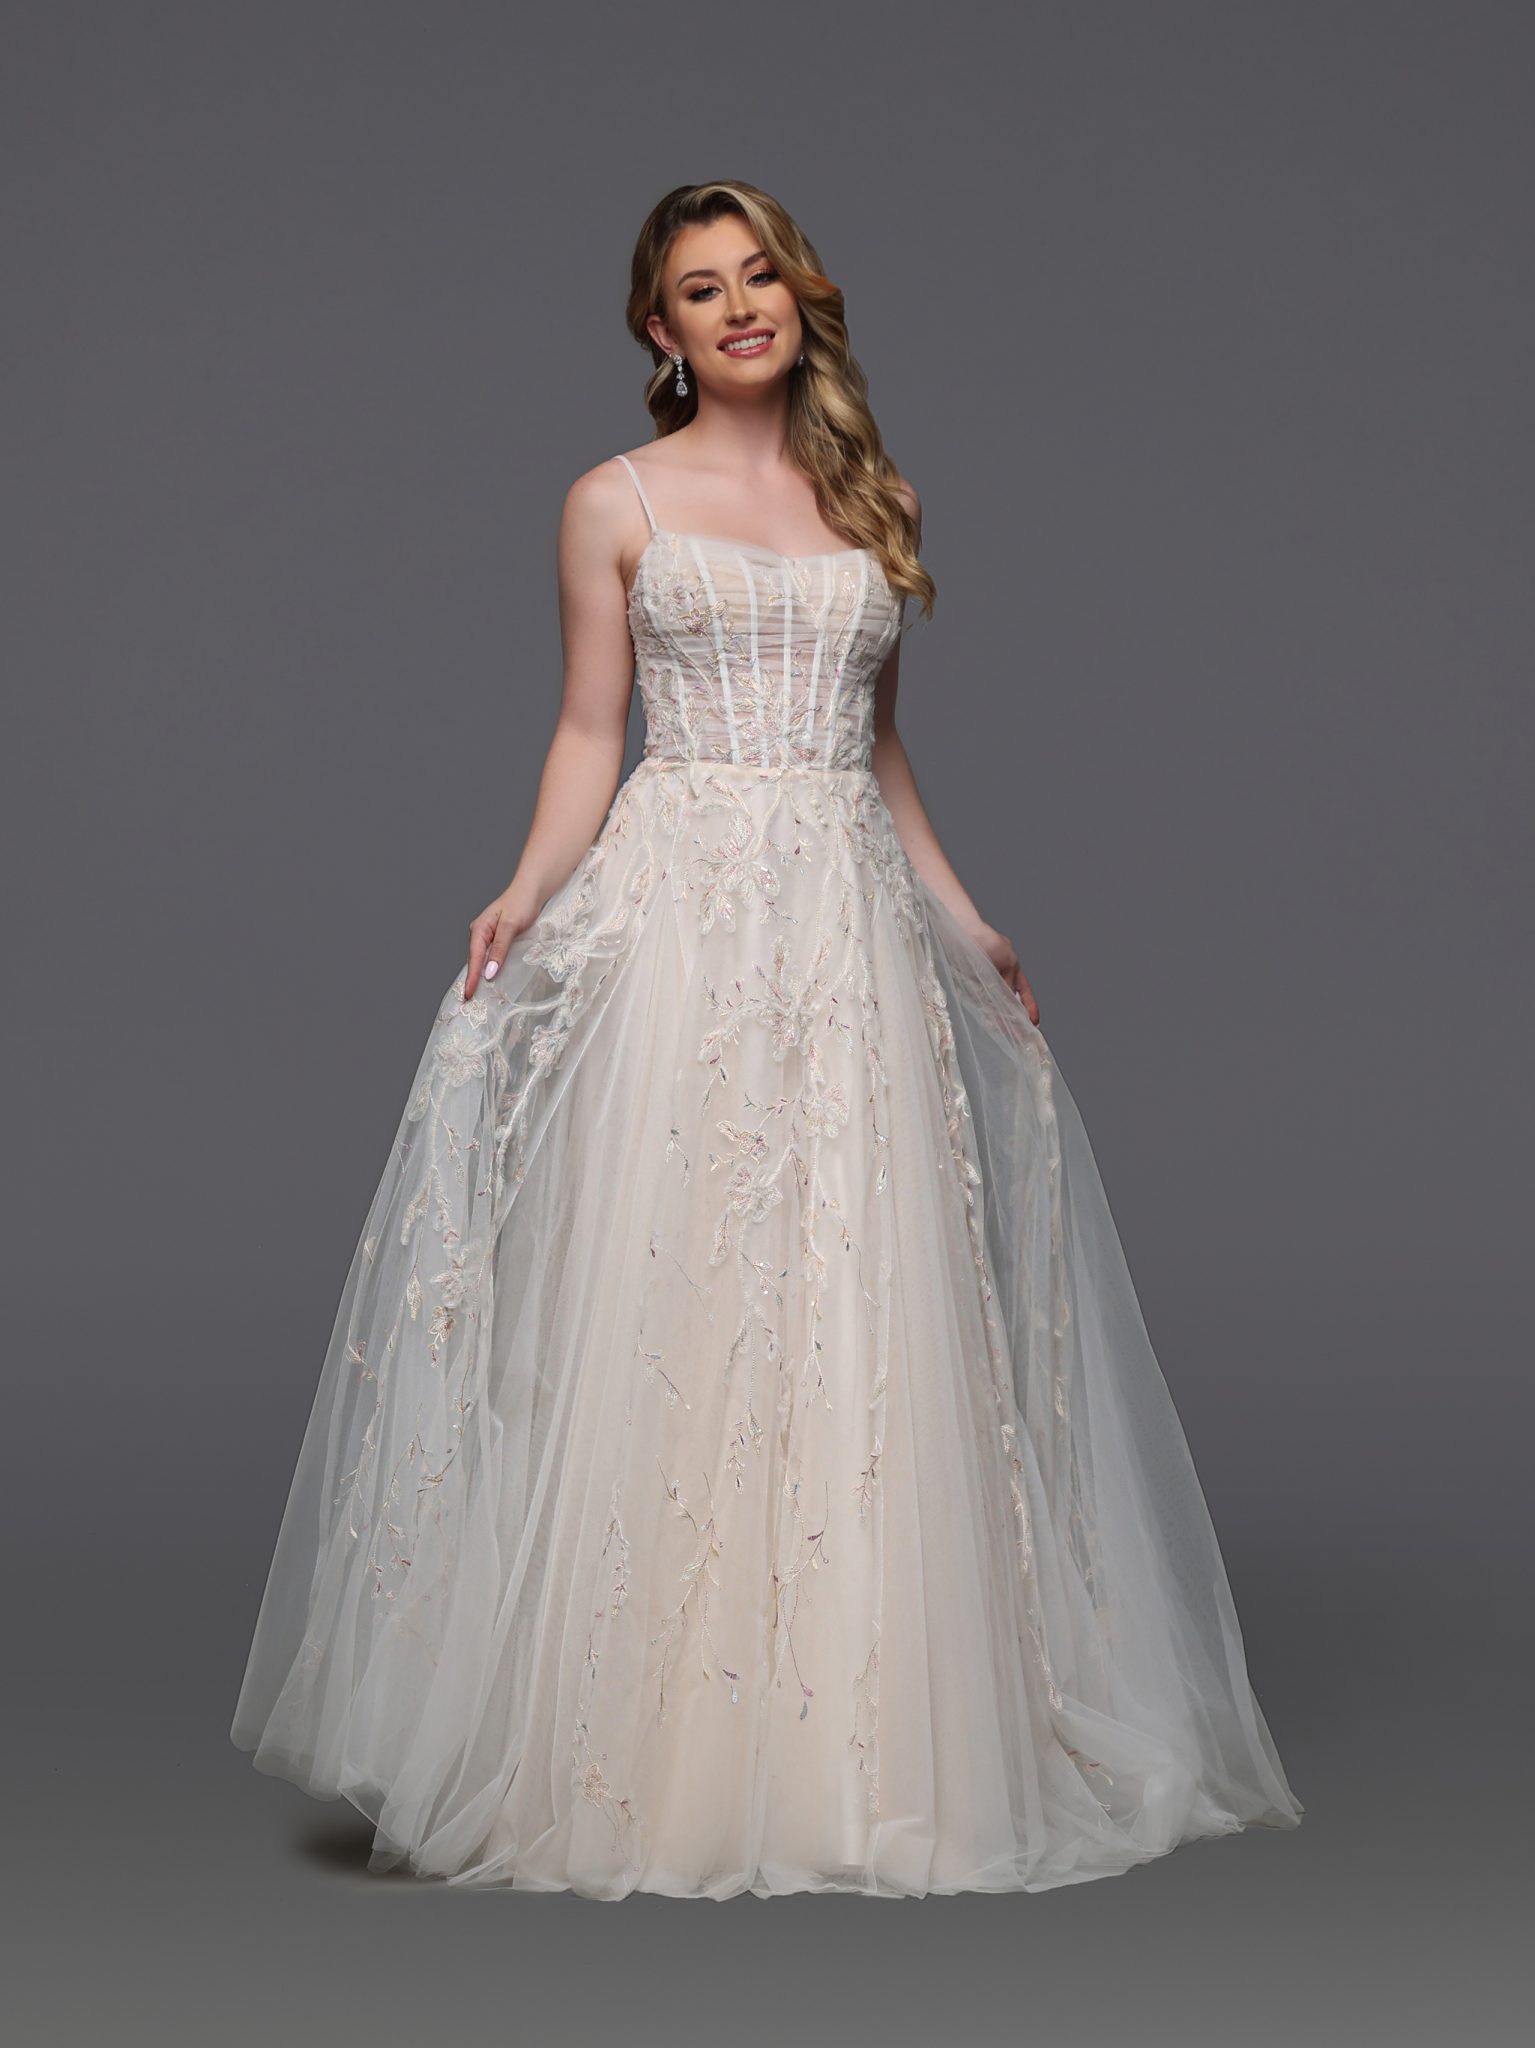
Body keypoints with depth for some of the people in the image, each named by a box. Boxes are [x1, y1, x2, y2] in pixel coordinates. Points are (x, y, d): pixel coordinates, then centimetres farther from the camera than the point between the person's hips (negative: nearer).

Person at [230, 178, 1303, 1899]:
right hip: (675, 915, -3)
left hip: (851, 925, 3)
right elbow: (588, 733, 4)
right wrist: (526, 893, -11)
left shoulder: (877, 500, 16)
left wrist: (963, 917, 18)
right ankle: (652, 1752, 5)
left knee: (855, 1321, 0)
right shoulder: (616, 503, 7)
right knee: (661, 1305, -5)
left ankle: (853, 1745, 10)